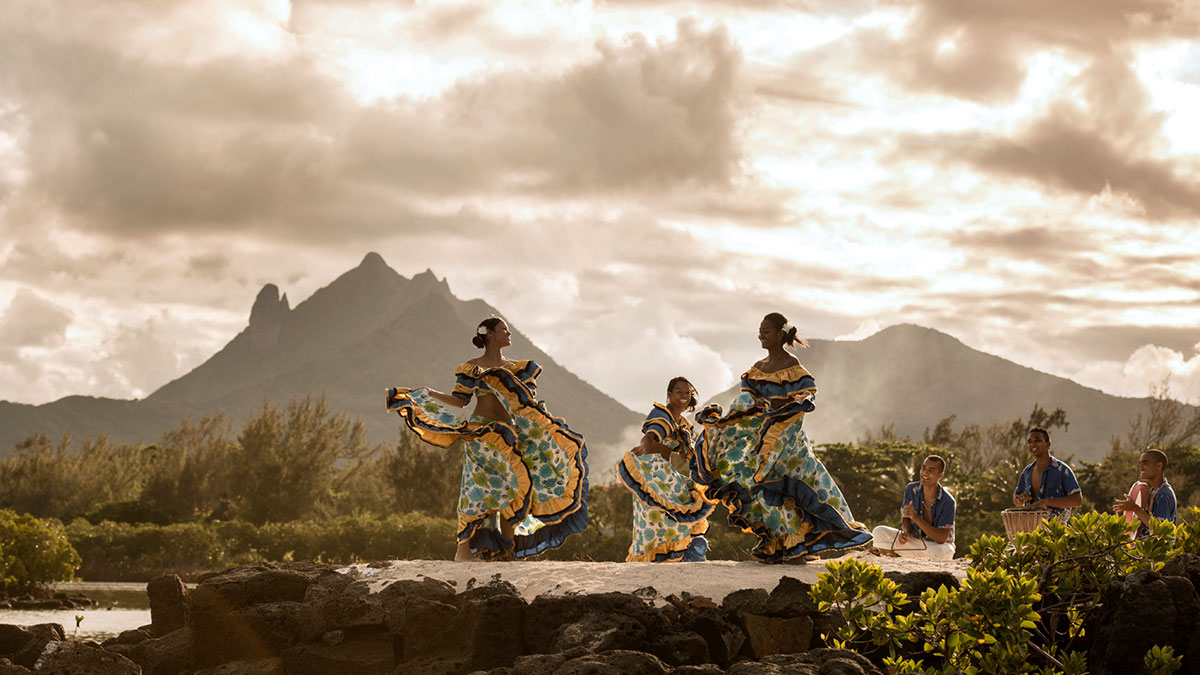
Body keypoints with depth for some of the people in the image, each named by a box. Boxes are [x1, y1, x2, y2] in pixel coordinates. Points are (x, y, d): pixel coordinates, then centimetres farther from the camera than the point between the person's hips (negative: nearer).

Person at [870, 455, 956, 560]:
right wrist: (907, 533, -23)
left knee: (939, 552, -42)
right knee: (878, 532, -16)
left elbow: (942, 538, -26)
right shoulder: (911, 489, -8)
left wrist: (916, 517, -35)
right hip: (915, 541, 4)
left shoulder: (948, 501, -22)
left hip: (939, 545, -4)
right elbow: (905, 518, 3)